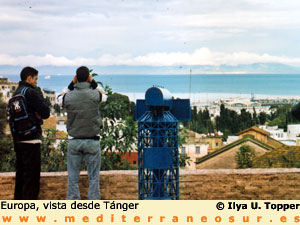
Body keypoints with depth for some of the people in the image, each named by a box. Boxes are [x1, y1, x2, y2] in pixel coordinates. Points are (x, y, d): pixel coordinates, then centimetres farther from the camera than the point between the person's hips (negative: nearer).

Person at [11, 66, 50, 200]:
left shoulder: (16, 94, 16)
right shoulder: (30, 92, -12)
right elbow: (46, 113, -15)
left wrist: (37, 116, 1)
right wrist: (39, 115, 6)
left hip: (18, 140, 9)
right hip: (31, 140, -9)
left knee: (21, 174, 15)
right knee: (32, 175, -6)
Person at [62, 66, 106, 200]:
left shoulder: (68, 97, -7)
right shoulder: (94, 95, -10)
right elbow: (103, 95, 14)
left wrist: (72, 84, 8)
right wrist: (92, 82, 9)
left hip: (74, 141, 1)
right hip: (92, 140, -1)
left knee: (73, 177, 7)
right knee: (93, 177, 6)